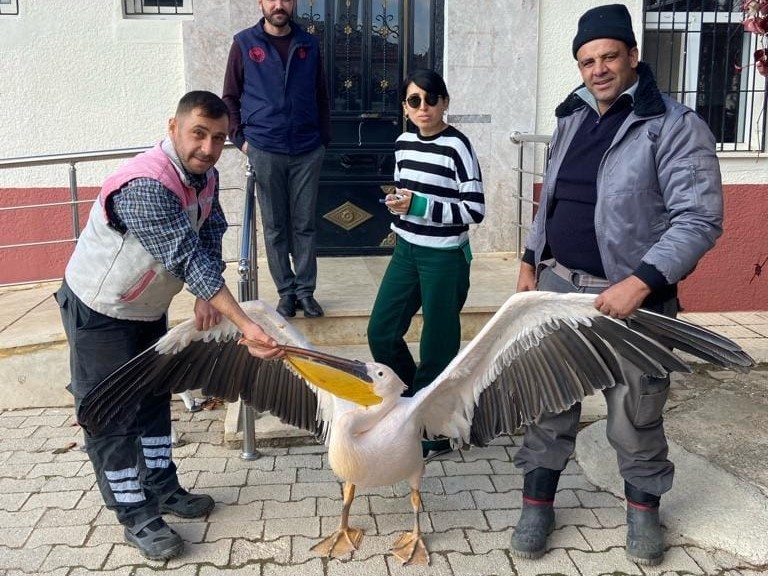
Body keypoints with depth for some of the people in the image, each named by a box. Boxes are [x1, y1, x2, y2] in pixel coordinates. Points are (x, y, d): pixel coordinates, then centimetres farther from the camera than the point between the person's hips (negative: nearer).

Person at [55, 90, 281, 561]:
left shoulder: (205, 175, -7)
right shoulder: (144, 187, -36)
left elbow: (209, 238, -4)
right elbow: (187, 258, -41)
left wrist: (206, 298, -21)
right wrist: (245, 324, -44)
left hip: (148, 308, 9)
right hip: (99, 312, -9)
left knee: (154, 398, 18)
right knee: (112, 414, 3)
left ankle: (163, 488, 34)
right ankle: (136, 517, 14)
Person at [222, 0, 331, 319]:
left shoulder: (309, 45, 7)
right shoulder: (244, 43, 2)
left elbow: (321, 97, 12)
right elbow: (230, 97, 5)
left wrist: (324, 138, 6)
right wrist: (240, 138, -4)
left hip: (307, 152, 2)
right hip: (265, 152, -1)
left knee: (305, 225, 6)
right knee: (275, 227, 6)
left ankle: (306, 290, 17)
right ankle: (286, 292, 17)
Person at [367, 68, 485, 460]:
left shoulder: (457, 146, -14)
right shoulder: (403, 143, 6)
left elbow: (475, 210, -16)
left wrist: (419, 206, -21)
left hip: (445, 257, -7)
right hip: (406, 252, 7)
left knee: (437, 346, 3)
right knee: (381, 331, 9)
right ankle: (414, 403, 33)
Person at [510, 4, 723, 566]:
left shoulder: (675, 126, -10)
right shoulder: (572, 118, 11)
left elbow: (700, 219, -17)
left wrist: (641, 282, -26)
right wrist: (532, 259, 17)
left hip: (630, 295, -5)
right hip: (560, 285, 5)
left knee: (635, 415, 8)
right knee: (549, 401, 11)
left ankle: (643, 507, 34)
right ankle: (538, 503, 28)